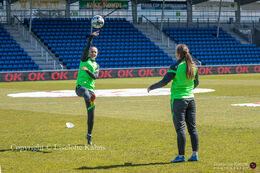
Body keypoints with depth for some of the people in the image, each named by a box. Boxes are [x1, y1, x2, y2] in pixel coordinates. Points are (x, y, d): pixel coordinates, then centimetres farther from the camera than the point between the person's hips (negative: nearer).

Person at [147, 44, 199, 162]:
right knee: (192, 127, 8)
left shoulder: (175, 67, -13)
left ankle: (181, 156, 1)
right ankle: (195, 154, 9)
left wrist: (151, 87, 1)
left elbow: (164, 82, -14)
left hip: (178, 99, -5)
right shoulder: (193, 66, 4)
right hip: (190, 99, 5)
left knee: (180, 128, -2)